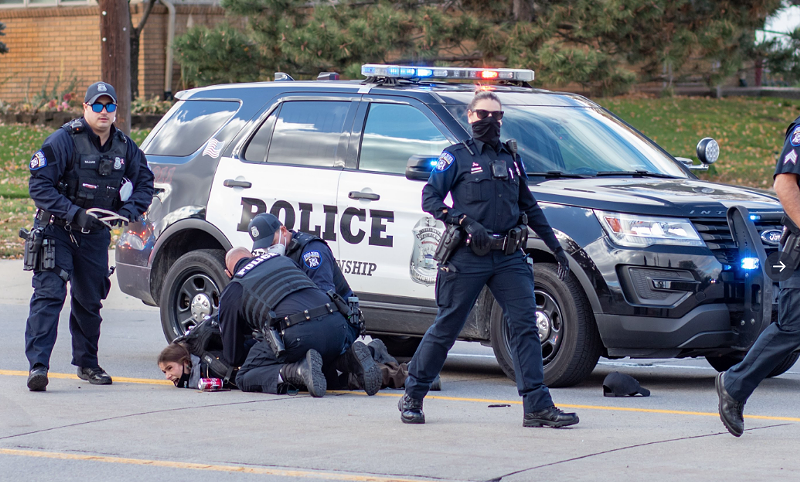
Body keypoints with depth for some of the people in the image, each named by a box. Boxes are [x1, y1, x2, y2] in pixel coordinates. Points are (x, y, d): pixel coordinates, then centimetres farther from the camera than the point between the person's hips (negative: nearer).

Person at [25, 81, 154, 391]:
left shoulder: (124, 147, 2)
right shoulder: (65, 140, -15)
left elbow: (144, 183, 11)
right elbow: (39, 185, -18)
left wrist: (127, 211, -10)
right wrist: (75, 213, -26)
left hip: (95, 234, 5)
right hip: (56, 229, -5)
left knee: (90, 301, 12)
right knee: (49, 294, -15)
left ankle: (87, 363, 26)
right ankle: (37, 364, -19)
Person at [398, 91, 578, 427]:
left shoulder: (511, 159, 17)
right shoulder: (457, 157, 3)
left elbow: (530, 207, 24)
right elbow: (429, 197, -5)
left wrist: (556, 247, 21)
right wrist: (464, 221, -20)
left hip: (509, 258, 4)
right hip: (468, 258, -4)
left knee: (525, 324, -6)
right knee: (446, 328, 2)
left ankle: (537, 406, -8)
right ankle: (412, 397, 16)